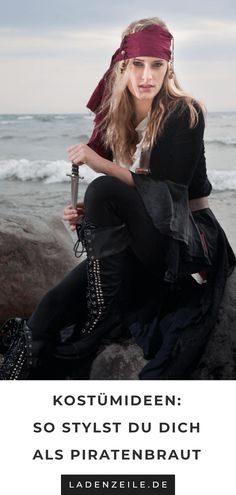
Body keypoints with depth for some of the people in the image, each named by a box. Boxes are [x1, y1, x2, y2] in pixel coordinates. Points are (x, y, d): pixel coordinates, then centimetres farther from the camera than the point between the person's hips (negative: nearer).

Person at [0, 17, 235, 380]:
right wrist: (86, 215, -10)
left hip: (188, 238, -5)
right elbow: (120, 206, 11)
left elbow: (169, 190, -19)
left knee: (104, 190, -31)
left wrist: (102, 164, -27)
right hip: (138, 246, 5)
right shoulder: (117, 121, 6)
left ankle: (102, 311, -22)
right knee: (53, 309, -21)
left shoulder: (185, 114, -11)